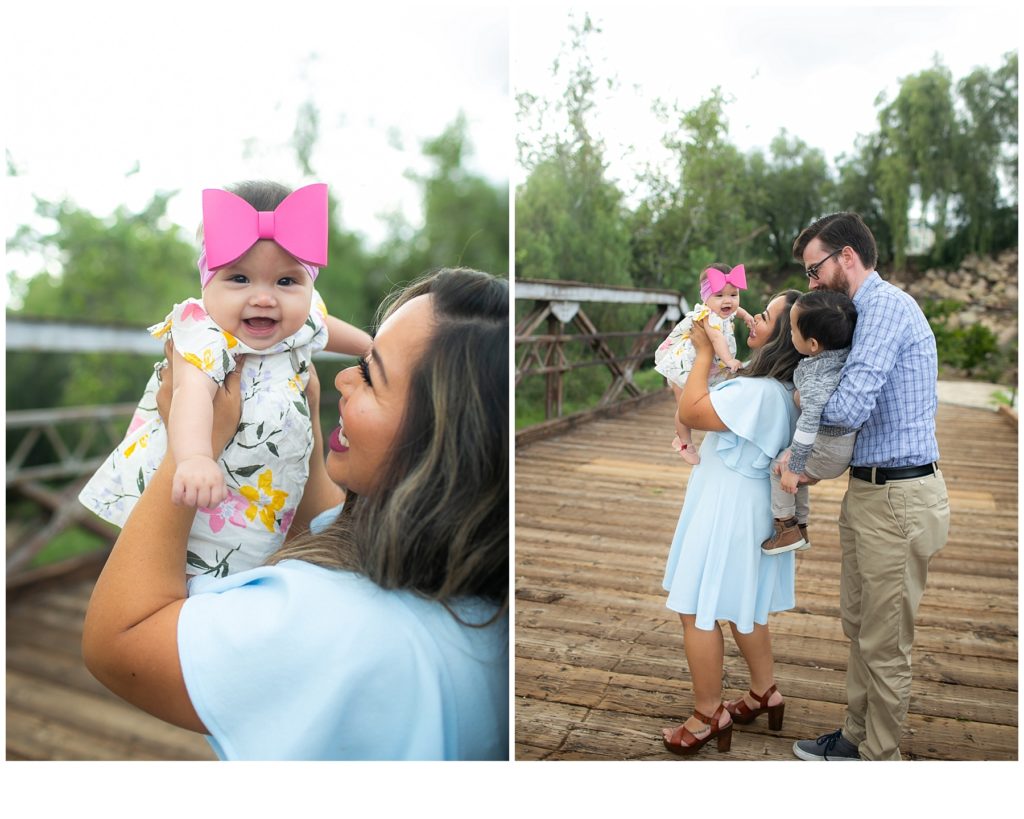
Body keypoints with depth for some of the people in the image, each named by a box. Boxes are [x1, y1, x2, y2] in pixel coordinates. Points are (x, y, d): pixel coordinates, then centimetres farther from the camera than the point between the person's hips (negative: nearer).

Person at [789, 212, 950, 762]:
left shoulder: (887, 305, -17)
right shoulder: (867, 312, 16)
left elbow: (851, 406, -27)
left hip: (897, 499, -10)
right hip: (868, 489, 10)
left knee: (885, 644, 5)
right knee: (858, 626, 21)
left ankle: (879, 758, 21)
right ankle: (857, 737, 37)